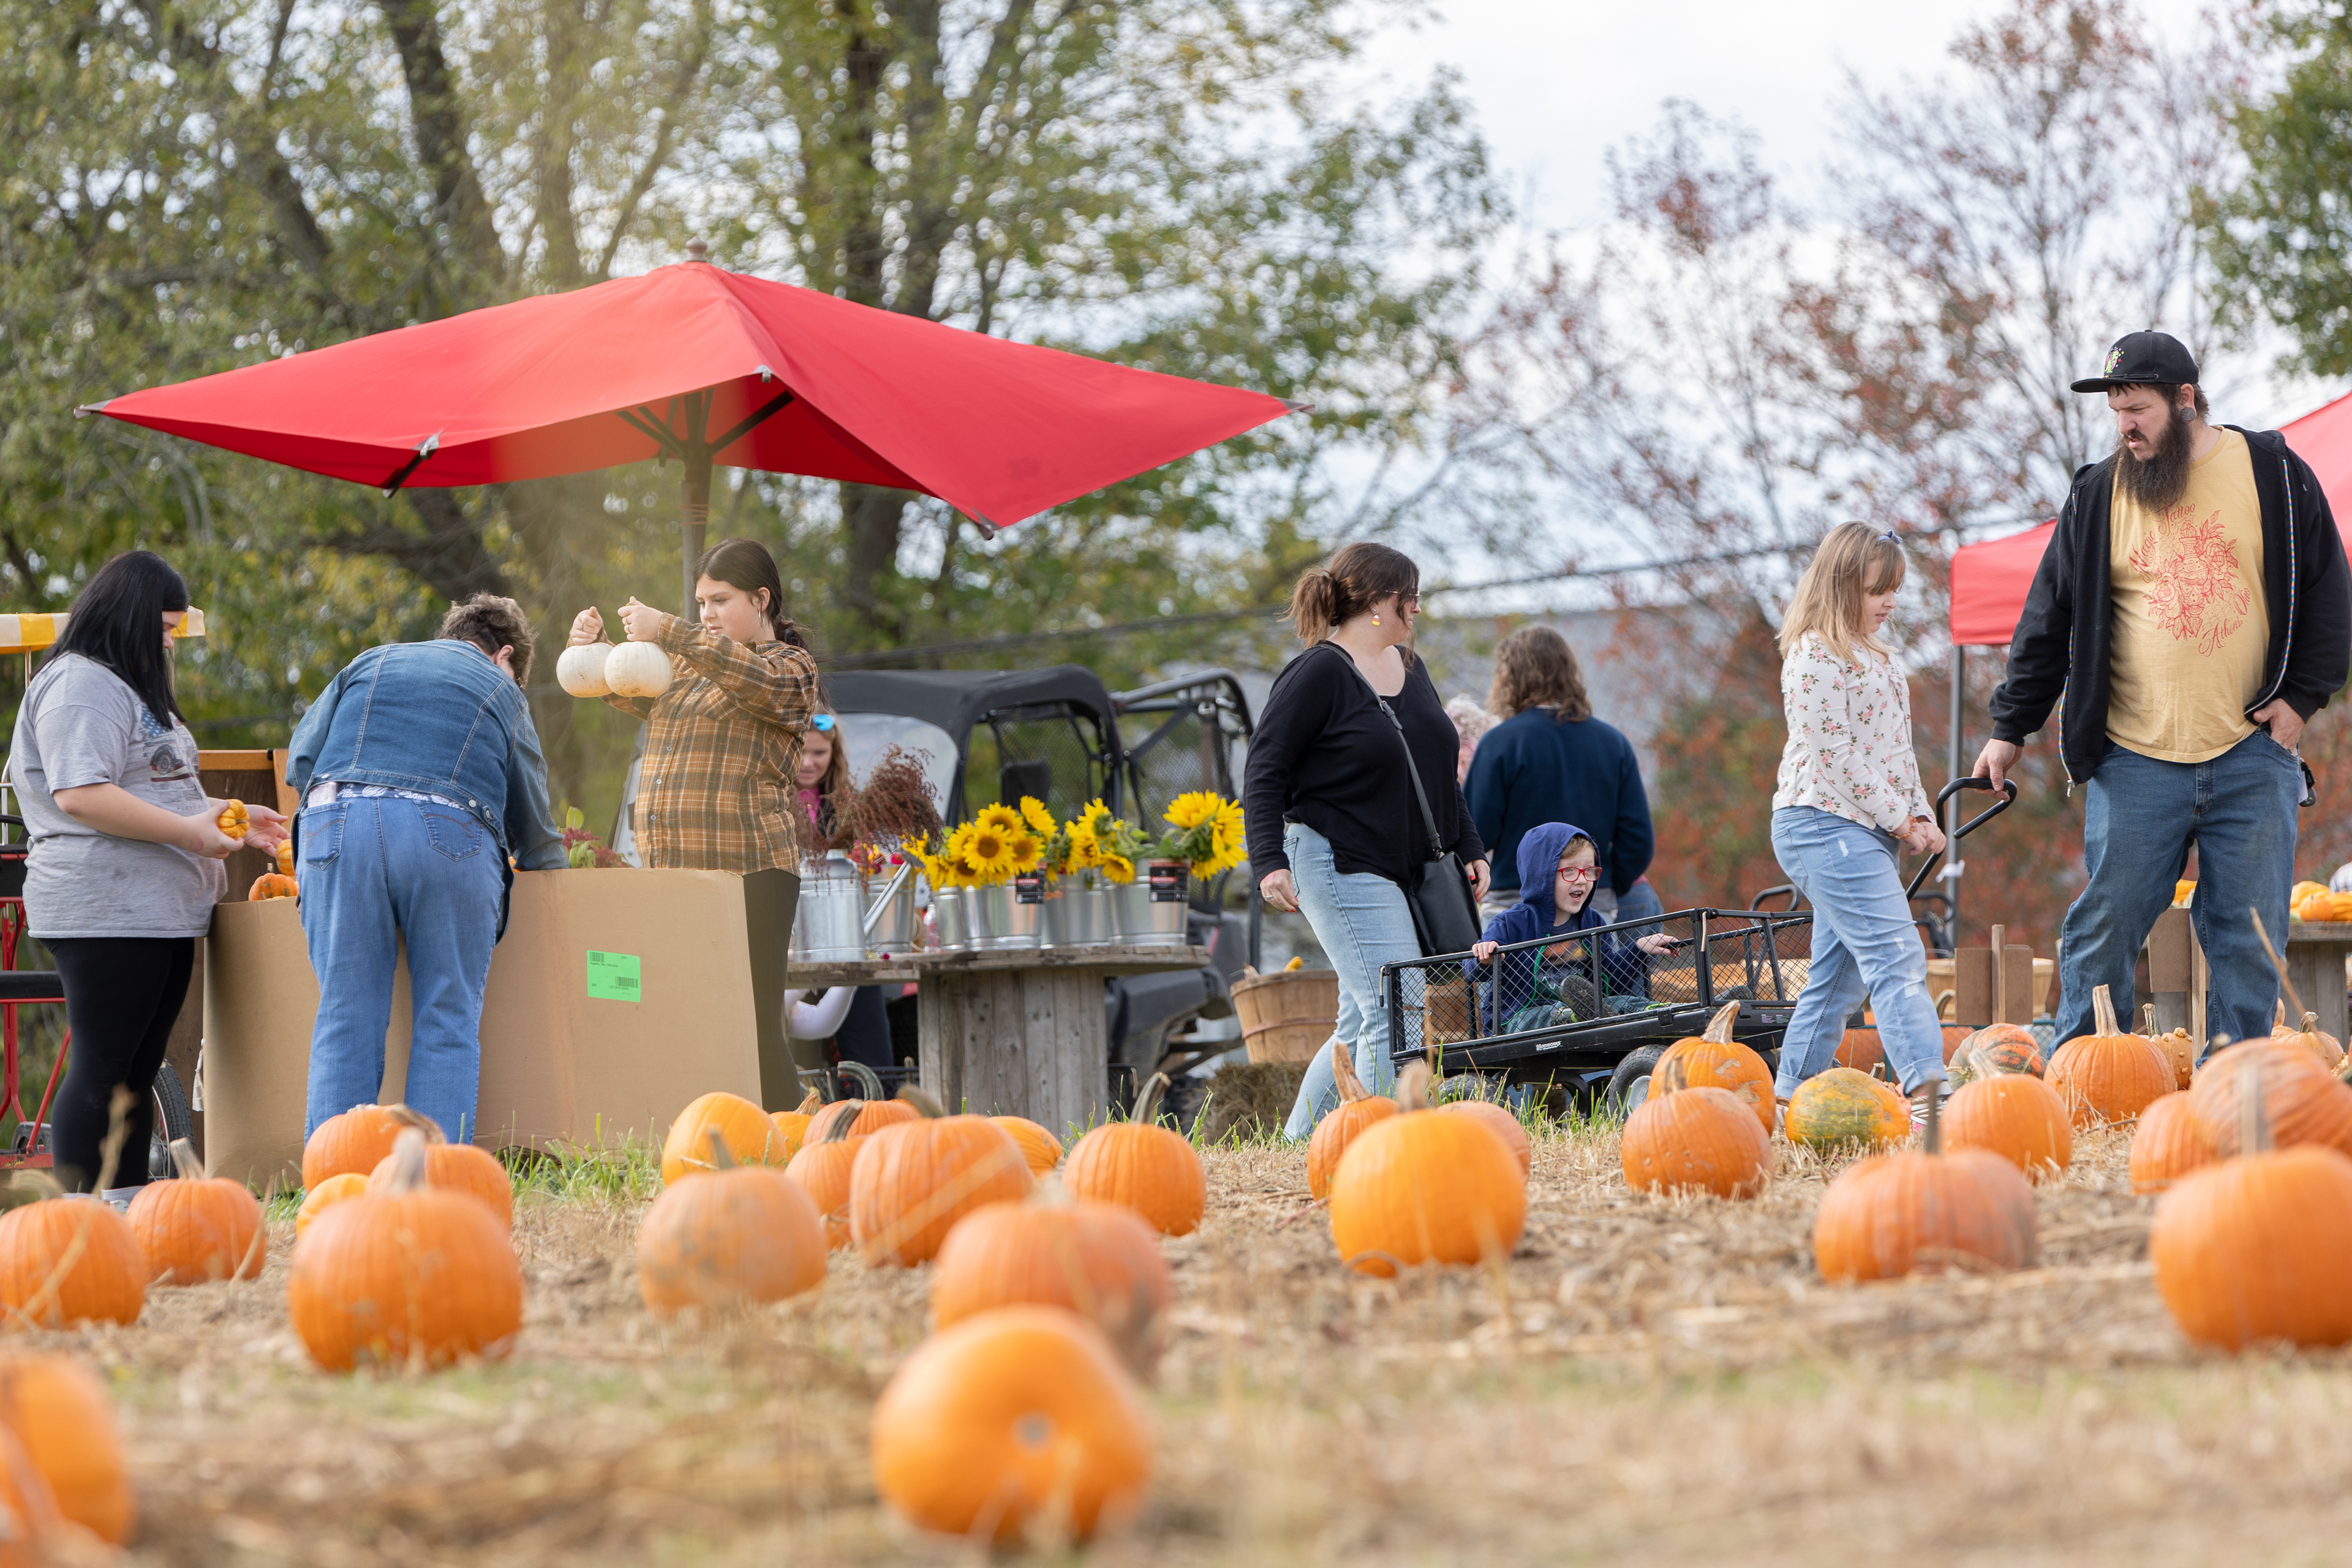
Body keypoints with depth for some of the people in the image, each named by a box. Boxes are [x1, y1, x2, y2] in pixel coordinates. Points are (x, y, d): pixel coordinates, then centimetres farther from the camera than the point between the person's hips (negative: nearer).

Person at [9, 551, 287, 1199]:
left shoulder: (132, 687, 26)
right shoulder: (79, 685, -9)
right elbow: (80, 795, -21)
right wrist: (189, 831, -19)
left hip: (162, 913, 10)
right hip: (104, 913, -10)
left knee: (139, 1070, 9)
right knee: (100, 1070, -11)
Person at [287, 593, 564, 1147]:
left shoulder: (368, 664, 27)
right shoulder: (501, 691, 24)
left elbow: (300, 761, 18)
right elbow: (533, 821, 27)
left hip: (339, 827, 2)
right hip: (449, 834, -1)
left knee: (346, 1019, 3)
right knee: (448, 1022, 4)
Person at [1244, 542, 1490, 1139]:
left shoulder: (1409, 666, 16)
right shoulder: (1318, 675, -10)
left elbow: (1438, 772, 26)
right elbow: (1265, 773, -11)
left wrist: (1470, 849, 20)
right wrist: (1270, 861, -20)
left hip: (1412, 869, 9)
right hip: (1341, 866, -9)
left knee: (1362, 1024, 9)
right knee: (1397, 1012, -16)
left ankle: (1297, 1144, 18)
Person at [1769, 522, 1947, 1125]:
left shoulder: (1877, 656, 21)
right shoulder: (1816, 654, -9)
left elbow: (1896, 748, 24)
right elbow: (1833, 751, -15)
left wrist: (1921, 815, 9)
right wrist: (1898, 819, -13)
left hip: (1869, 833, 10)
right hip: (1825, 826, -10)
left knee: (1838, 976, 10)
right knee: (1896, 957, -20)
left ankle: (1790, 1095, 15)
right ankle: (1927, 1087, -30)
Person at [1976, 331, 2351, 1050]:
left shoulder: (2274, 473, 4)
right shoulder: (2098, 494, 7)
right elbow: (2050, 619, 11)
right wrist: (2010, 727, 9)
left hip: (2250, 754, 0)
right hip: (2135, 758, 0)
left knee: (2247, 935, 1)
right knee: (2103, 928, -2)